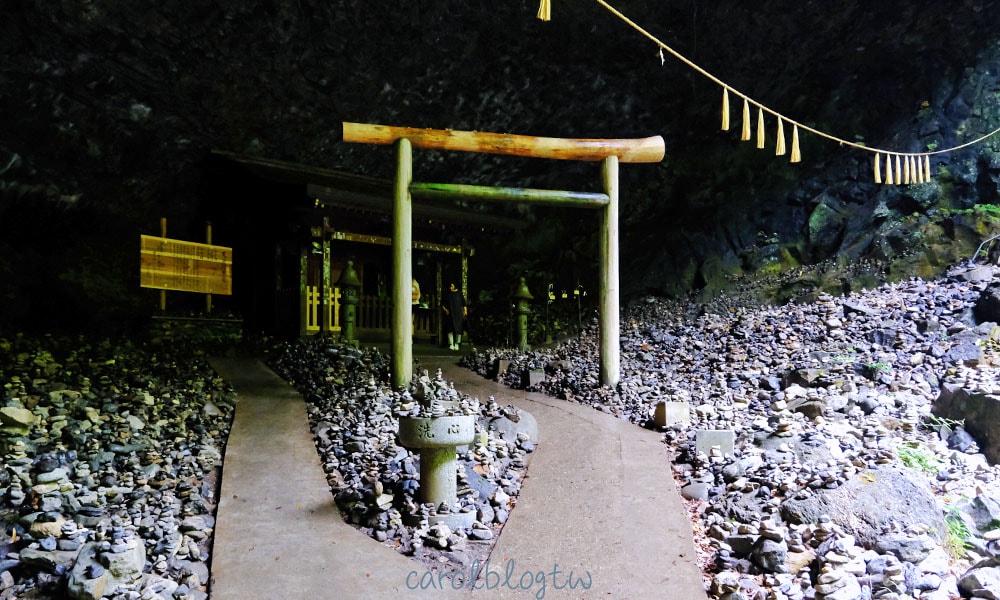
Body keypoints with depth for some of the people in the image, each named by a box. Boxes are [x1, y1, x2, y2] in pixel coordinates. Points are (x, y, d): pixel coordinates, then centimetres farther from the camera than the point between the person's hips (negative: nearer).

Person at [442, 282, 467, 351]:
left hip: (458, 314, -1)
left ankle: (457, 344, 7)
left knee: (458, 329, -3)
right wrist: (445, 310, -5)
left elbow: (464, 303, 4)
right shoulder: (447, 295, 8)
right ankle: (451, 344, -5)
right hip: (450, 314, 1)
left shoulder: (459, 294, 6)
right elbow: (442, 305, 12)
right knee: (450, 329, -7)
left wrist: (465, 311, -8)